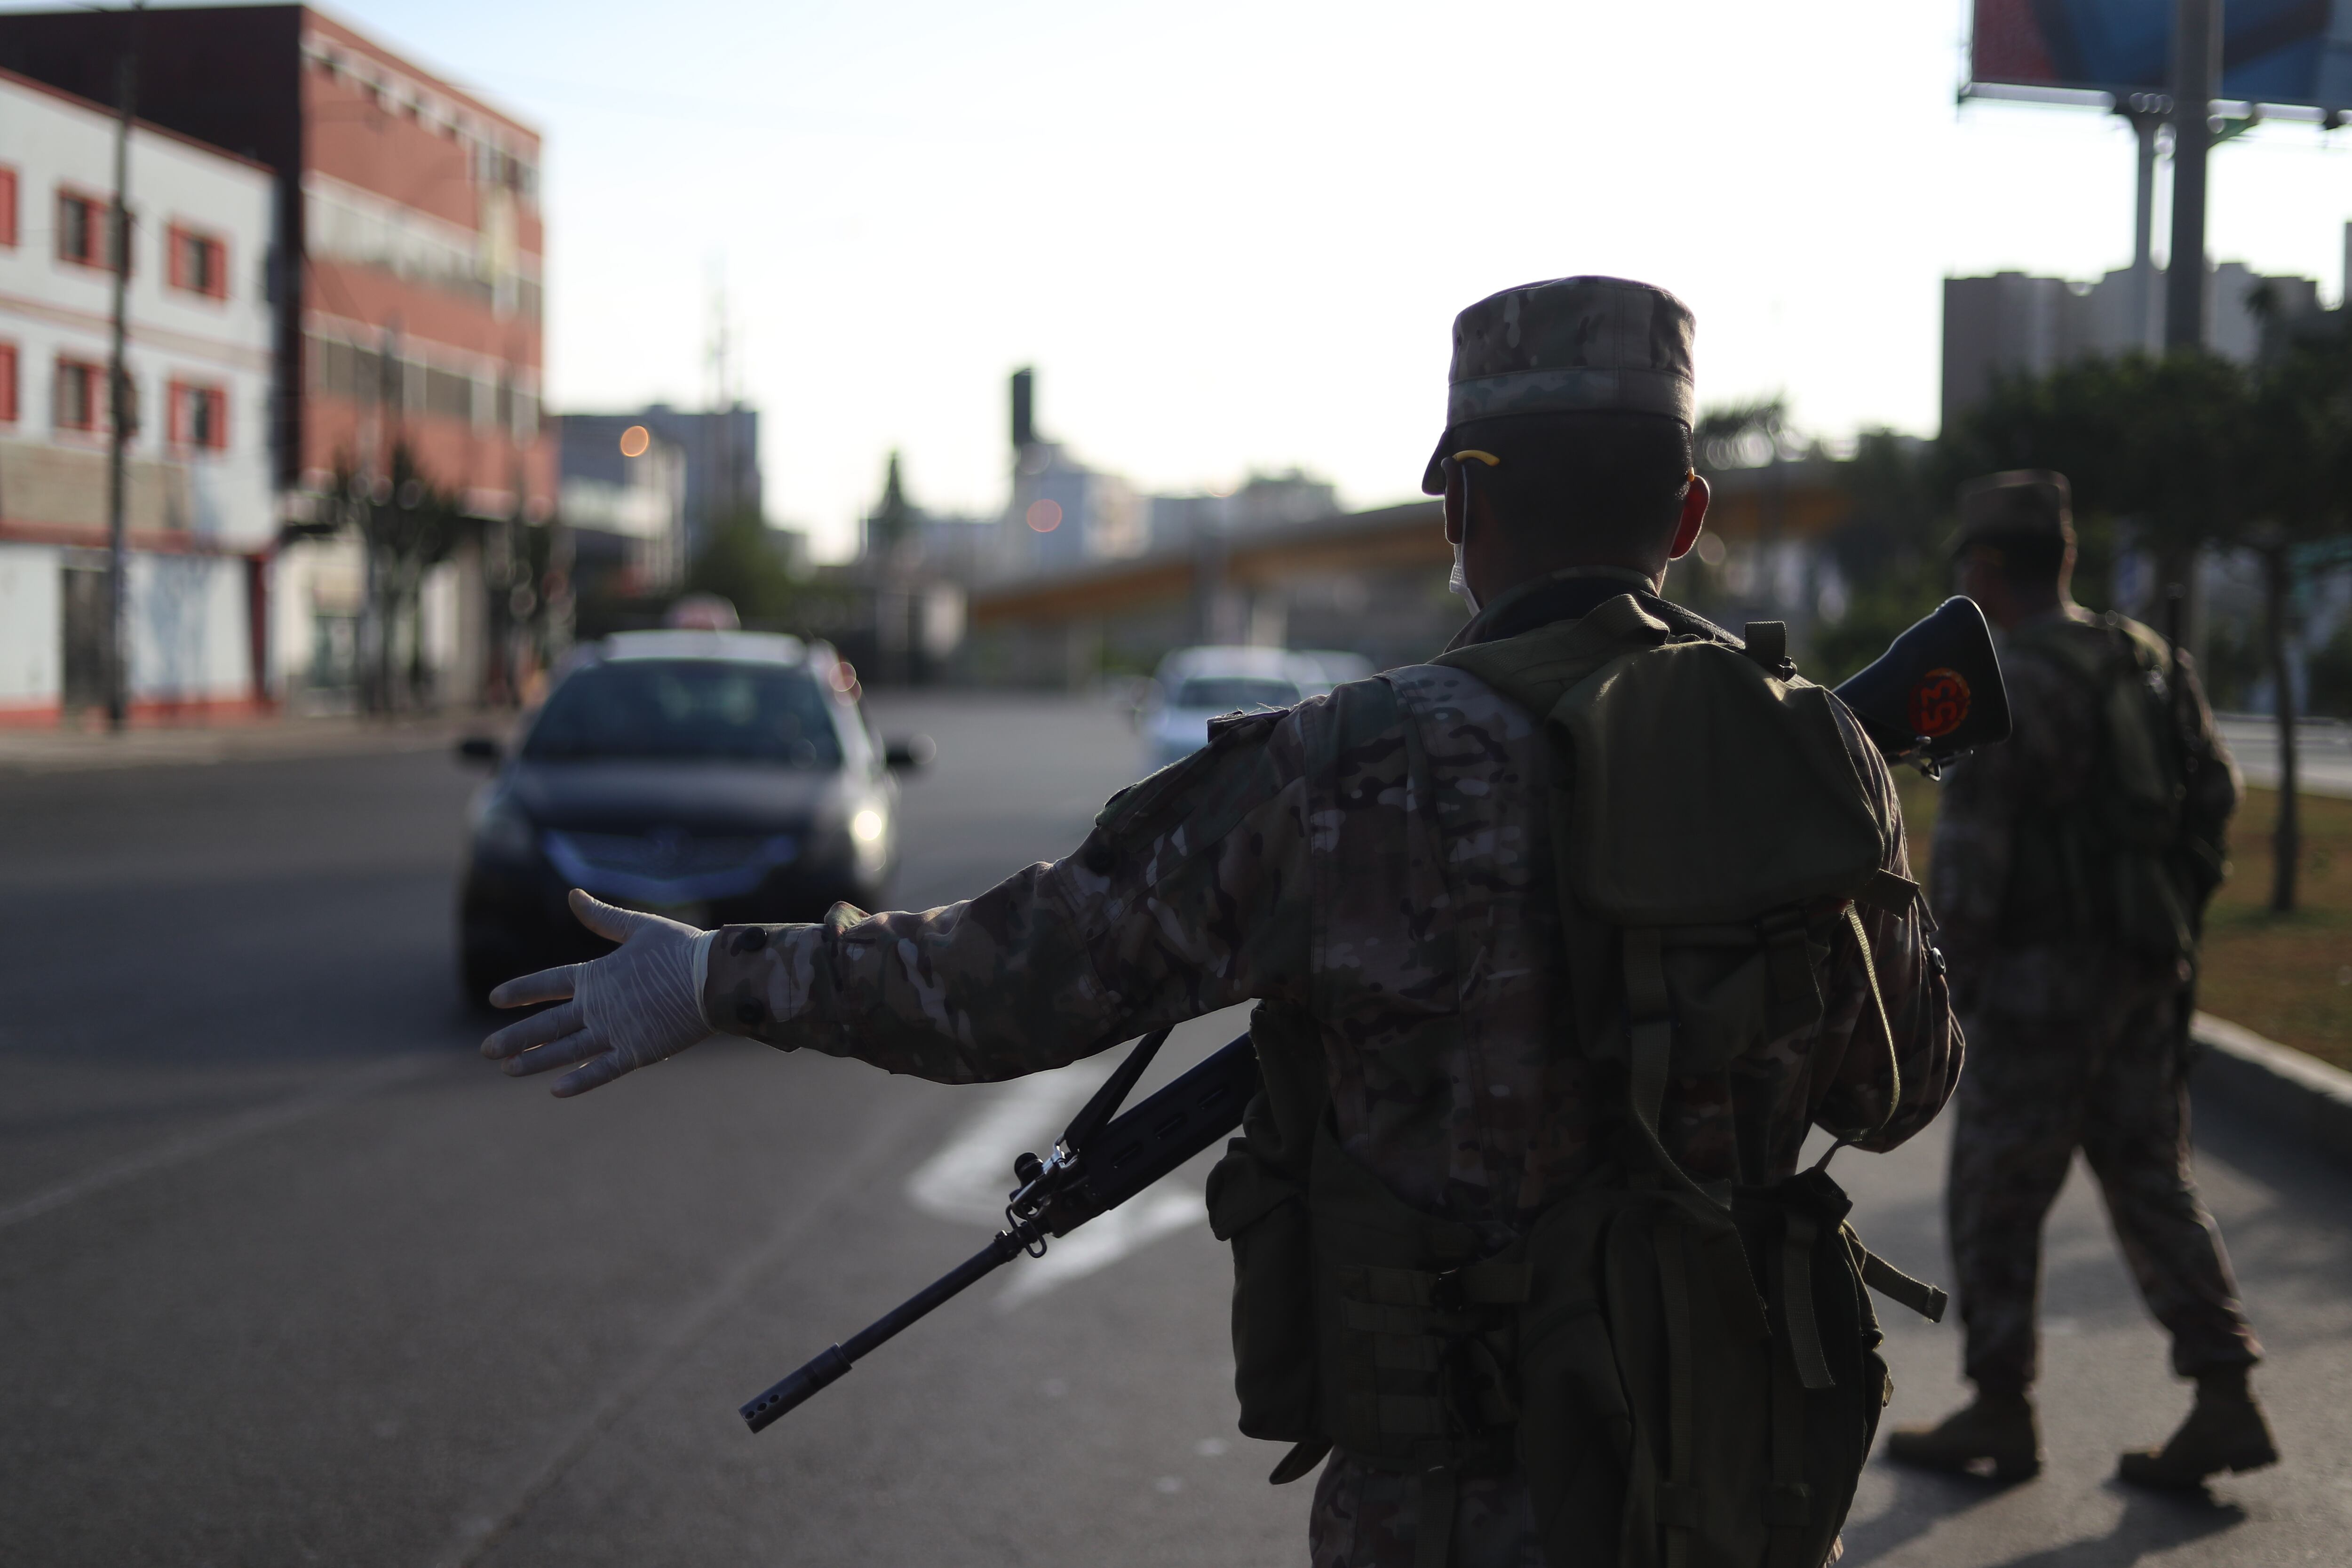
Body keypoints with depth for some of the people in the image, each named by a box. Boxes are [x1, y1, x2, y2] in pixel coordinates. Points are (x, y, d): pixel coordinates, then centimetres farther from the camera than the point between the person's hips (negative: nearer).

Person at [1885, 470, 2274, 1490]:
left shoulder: (2005, 688, -17)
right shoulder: (2149, 660, 8)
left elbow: (1970, 850, -19)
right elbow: (2214, 791, 15)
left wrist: (1952, 976, -9)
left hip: (2043, 974, -8)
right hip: (2146, 968, 8)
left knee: (1996, 1194, 4)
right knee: (2150, 1182, 11)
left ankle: (2001, 1416, 13)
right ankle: (2225, 1405, 6)